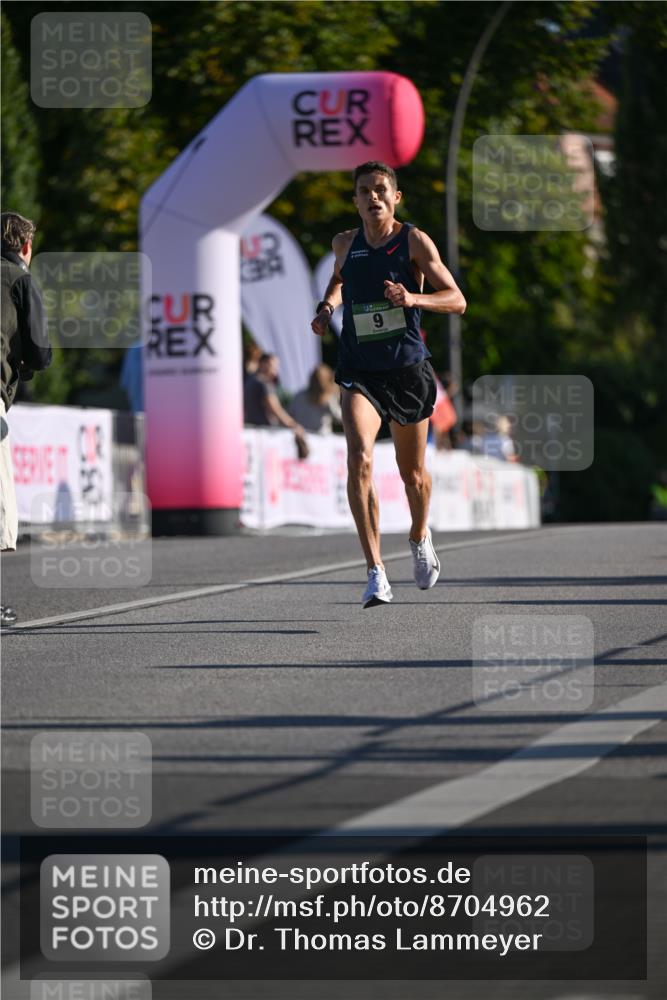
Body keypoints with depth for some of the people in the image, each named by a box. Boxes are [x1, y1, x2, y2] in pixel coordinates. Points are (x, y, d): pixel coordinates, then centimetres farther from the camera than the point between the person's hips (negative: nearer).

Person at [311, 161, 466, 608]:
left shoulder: (415, 241, -5)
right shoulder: (346, 244, 5)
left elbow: (457, 300, -8)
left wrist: (414, 298, -25)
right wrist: (327, 307, 8)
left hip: (408, 368, -1)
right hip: (360, 372, 1)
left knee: (413, 471, 14)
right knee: (360, 459, -23)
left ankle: (420, 537, 49)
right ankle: (377, 574, -25)